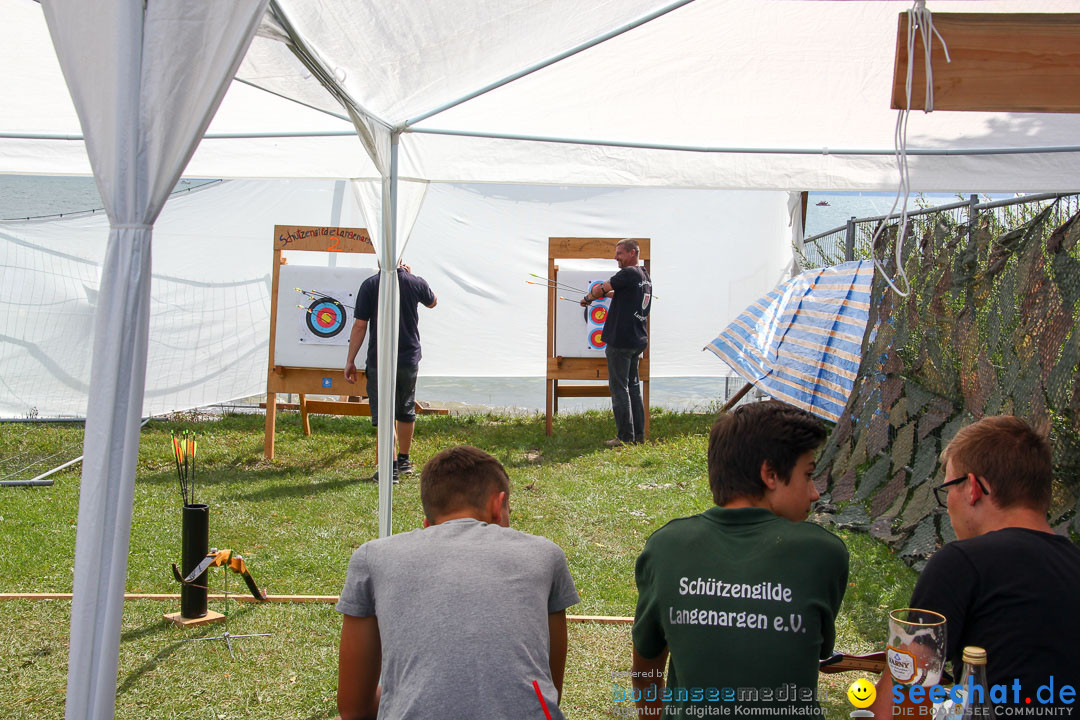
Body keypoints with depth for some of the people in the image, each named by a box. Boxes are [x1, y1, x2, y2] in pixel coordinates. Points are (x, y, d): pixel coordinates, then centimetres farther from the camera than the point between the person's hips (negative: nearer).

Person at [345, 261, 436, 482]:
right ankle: (404, 460, 32)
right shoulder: (416, 283, -1)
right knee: (406, 411, 19)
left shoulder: (370, 285, -9)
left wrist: (350, 360, -3)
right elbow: (432, 302, 22)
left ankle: (391, 467, -3)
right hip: (410, 359, 4)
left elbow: (360, 326, -10)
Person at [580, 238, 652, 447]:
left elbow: (600, 289, -7)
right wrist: (609, 293, 20)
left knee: (619, 388, -4)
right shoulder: (645, 277, 14)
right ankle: (638, 434, 17)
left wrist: (587, 298, 10)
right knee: (633, 387, 15)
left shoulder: (629, 273, -13)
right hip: (637, 341, 9)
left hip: (621, 340, -9)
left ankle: (625, 436, -5)